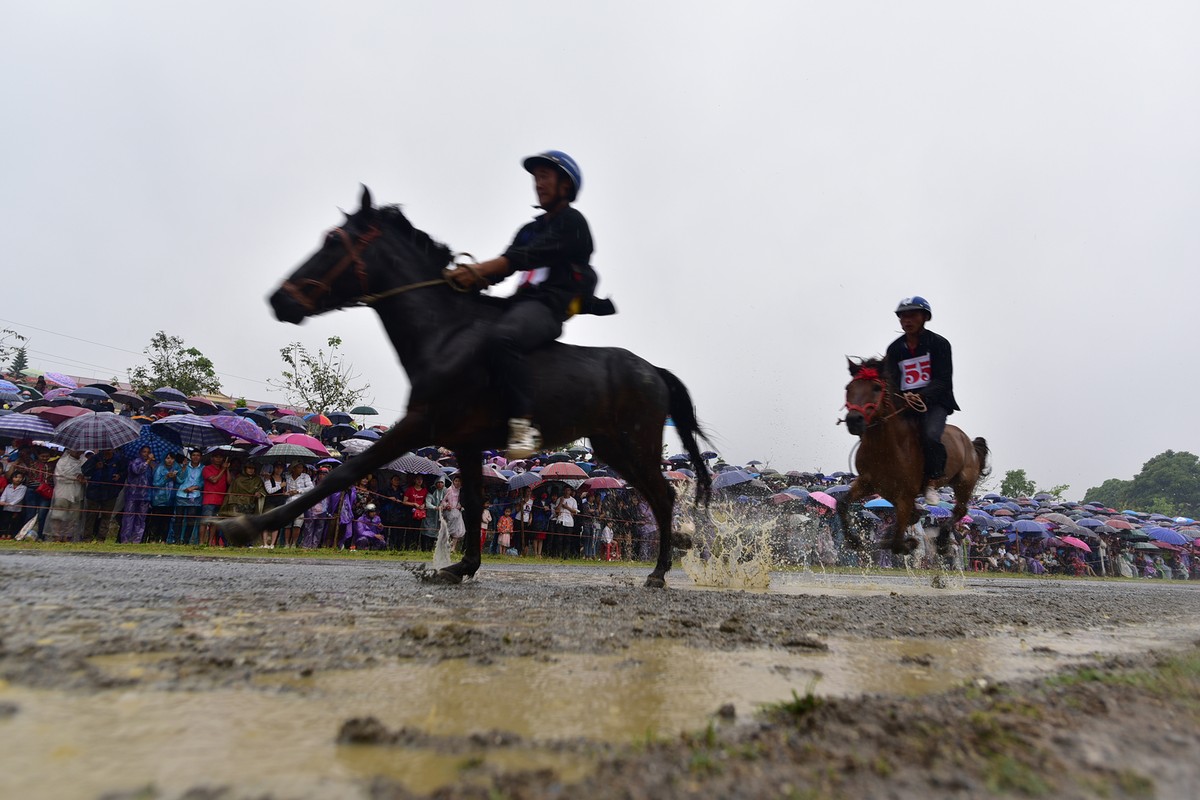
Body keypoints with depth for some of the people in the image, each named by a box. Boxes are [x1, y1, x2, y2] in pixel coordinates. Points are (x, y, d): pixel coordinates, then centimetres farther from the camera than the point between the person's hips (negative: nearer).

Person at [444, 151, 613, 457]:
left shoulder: (572, 222, 3)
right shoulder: (531, 229, 29)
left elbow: (532, 256, -13)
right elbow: (505, 264, 14)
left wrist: (479, 270, -22)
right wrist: (472, 277, -8)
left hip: (549, 304, -10)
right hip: (523, 300, 10)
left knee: (501, 338, -38)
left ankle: (524, 422, -35)